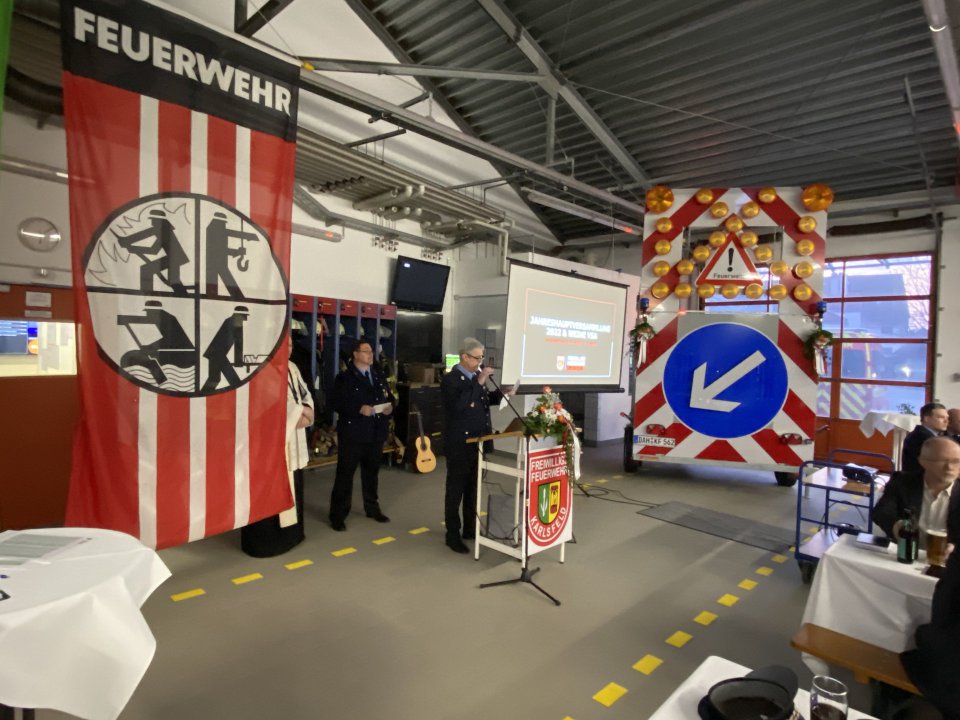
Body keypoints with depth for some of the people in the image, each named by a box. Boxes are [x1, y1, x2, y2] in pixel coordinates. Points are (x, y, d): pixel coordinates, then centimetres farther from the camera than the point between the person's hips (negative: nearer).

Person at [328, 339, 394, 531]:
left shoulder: (379, 376, 12)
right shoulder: (345, 378, -5)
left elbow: (390, 397, 16)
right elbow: (337, 403, -14)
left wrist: (390, 406, -6)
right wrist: (359, 409, -24)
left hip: (376, 433, 6)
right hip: (353, 433, -5)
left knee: (372, 472, 17)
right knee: (345, 474, -1)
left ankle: (372, 509, 32)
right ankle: (338, 516, 7)